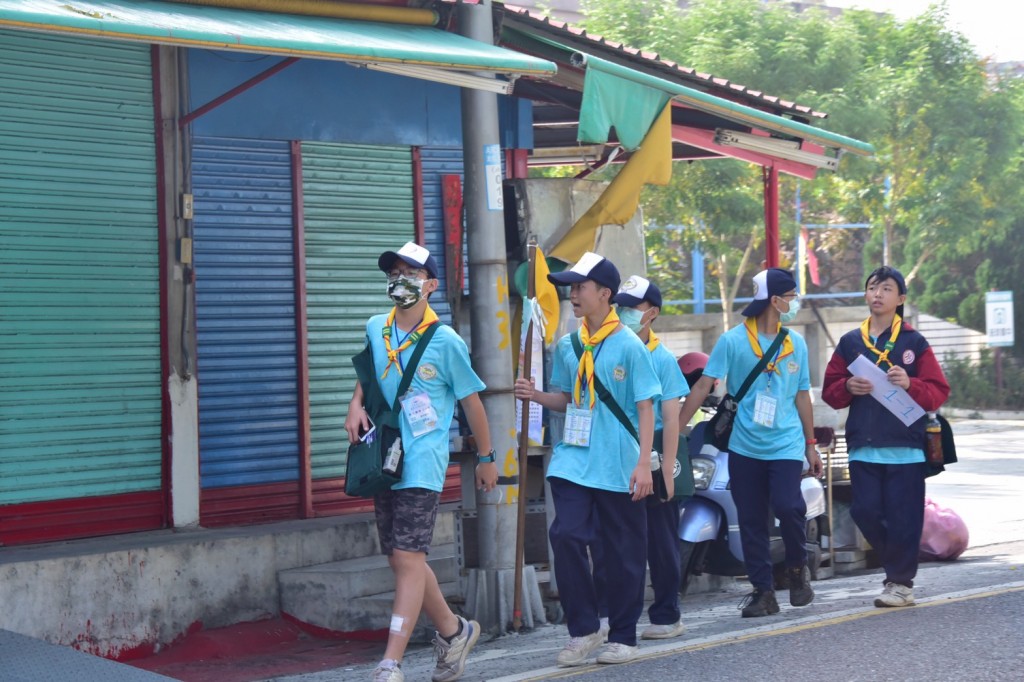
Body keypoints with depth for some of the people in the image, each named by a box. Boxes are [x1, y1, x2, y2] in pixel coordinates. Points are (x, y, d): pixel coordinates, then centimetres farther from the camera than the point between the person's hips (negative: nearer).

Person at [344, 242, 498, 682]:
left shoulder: (445, 342, -7)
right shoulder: (376, 329, 7)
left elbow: (471, 399, 2)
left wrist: (486, 459, 8)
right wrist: (356, 405, 3)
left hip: (422, 464, -6)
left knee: (407, 558, -13)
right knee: (401, 559, 12)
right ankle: (453, 631, 32)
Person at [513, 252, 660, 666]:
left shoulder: (628, 346, -6)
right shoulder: (567, 345, 9)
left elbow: (645, 407, -7)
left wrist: (644, 463, -13)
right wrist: (537, 396, -2)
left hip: (618, 467, -4)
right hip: (573, 460, 4)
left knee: (624, 552, 4)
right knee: (566, 536, -10)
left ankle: (623, 636, 18)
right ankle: (583, 630, 4)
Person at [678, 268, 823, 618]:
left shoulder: (796, 343, 9)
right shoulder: (732, 341, -4)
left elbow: (802, 396, 15)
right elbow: (704, 385, -8)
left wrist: (811, 445, 15)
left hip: (786, 445, 1)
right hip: (745, 446, -1)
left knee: (787, 506, -17)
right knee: (751, 521, 3)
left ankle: (797, 568, 9)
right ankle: (762, 590, 14)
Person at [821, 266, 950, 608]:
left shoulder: (914, 342, 4)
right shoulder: (850, 342, 12)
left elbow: (938, 392, 1)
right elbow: (830, 391, 13)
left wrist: (910, 384, -17)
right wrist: (848, 387, -8)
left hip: (905, 446, -3)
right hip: (863, 447, 3)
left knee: (903, 517, -4)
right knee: (865, 512, -2)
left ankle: (900, 582, 9)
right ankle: (897, 564, 21)